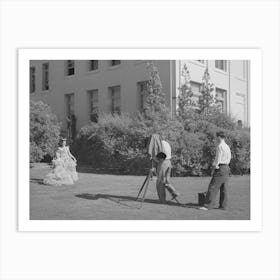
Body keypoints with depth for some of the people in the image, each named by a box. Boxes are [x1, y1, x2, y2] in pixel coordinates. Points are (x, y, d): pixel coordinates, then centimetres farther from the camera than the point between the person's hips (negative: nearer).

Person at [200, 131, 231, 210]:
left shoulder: (220, 146, -13)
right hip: (226, 168, 9)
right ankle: (223, 206, 14)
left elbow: (218, 158, -14)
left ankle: (208, 205, -8)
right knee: (224, 188, 11)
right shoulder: (227, 147, 15)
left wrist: (214, 169, -8)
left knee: (213, 187, -8)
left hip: (220, 168, -9)